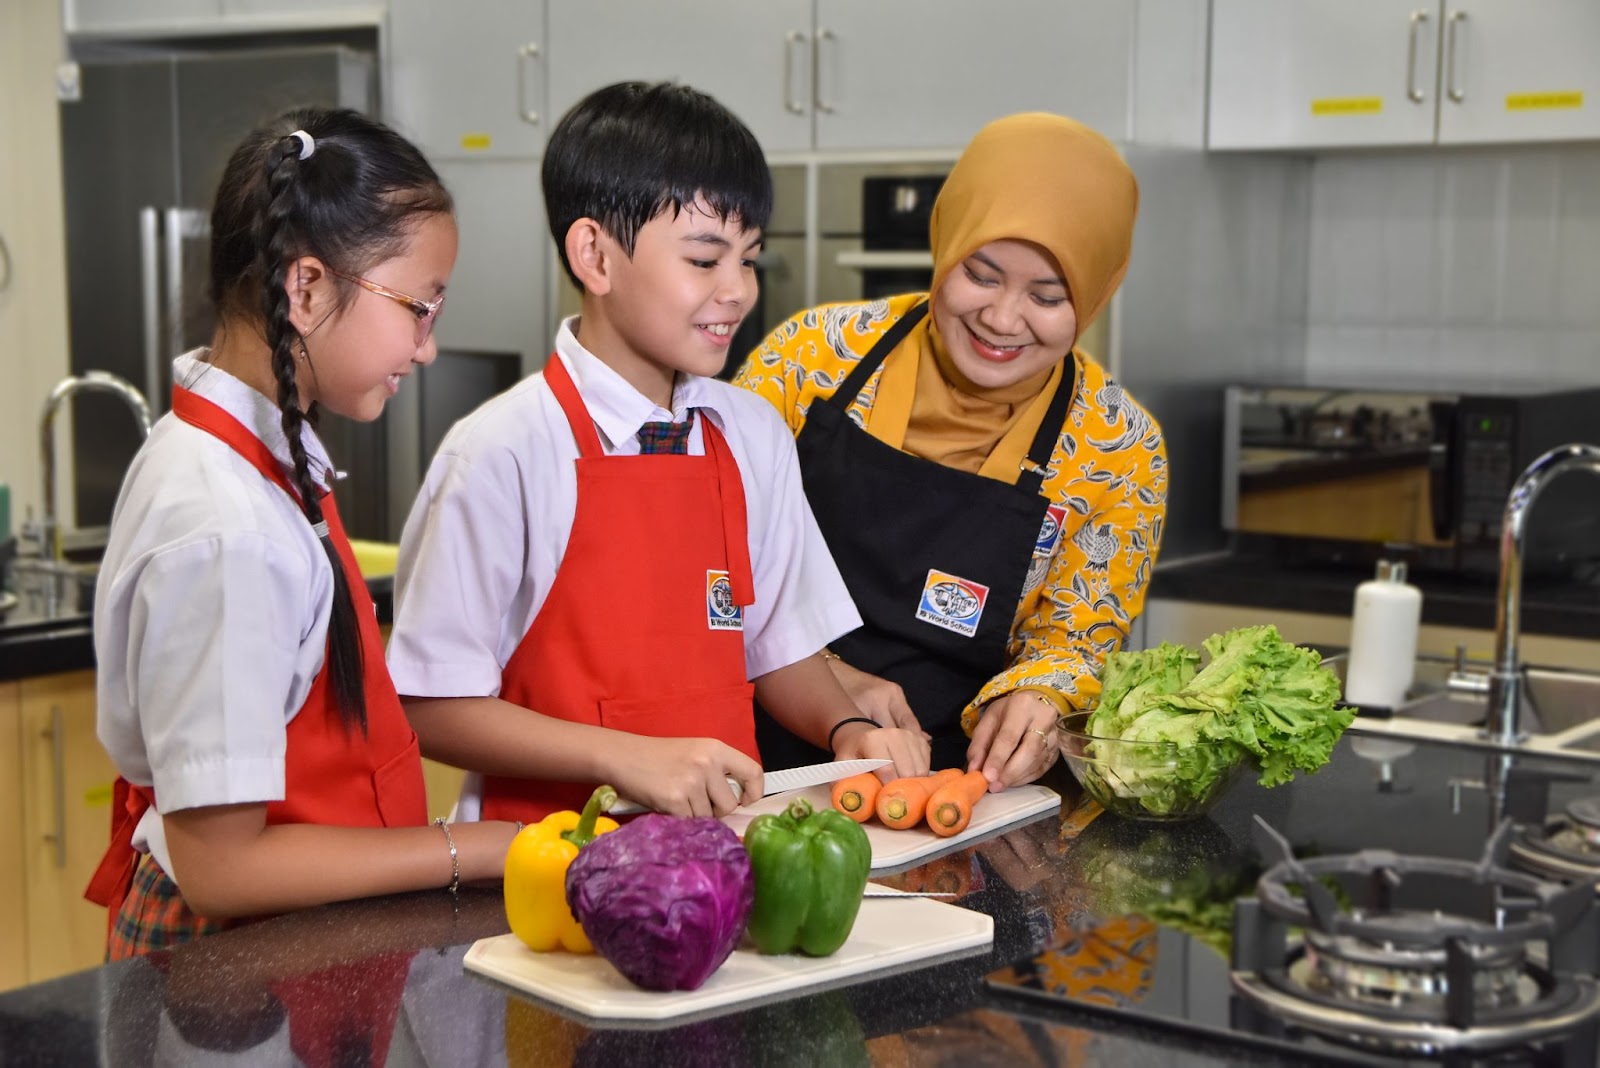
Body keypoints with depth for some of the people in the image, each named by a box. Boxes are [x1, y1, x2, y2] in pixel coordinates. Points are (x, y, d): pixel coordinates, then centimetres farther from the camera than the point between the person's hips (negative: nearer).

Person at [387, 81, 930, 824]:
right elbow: (432, 708, -10)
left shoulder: (753, 436, 10)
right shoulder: (504, 452, -10)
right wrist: (627, 758, -17)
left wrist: (847, 729, -1)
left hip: (723, 834, 5)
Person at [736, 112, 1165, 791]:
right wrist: (822, 675, -12)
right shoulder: (818, 352, -4)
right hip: (772, 757, -3)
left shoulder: (1119, 449, -2)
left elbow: (1075, 641, 5)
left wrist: (1034, 703, -17)